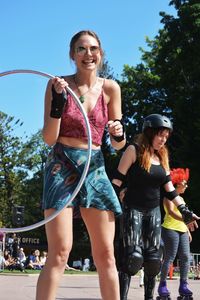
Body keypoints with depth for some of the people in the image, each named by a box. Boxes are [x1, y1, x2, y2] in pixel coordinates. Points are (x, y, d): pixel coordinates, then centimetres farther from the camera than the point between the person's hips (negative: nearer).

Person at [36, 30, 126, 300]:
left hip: (95, 169, 3)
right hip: (62, 167, -3)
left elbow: (118, 145, 11)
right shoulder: (58, 85, -2)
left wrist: (119, 133, -12)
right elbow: (49, 138, -5)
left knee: (106, 255, 3)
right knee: (59, 253, -12)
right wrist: (58, 101, -17)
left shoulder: (110, 88, 6)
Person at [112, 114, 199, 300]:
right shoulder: (134, 150, -8)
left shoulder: (162, 156, 9)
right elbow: (117, 181, -11)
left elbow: (169, 188, 14)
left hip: (154, 212, 6)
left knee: (153, 258, 3)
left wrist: (184, 210, 9)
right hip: (133, 210, -6)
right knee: (132, 256, -14)